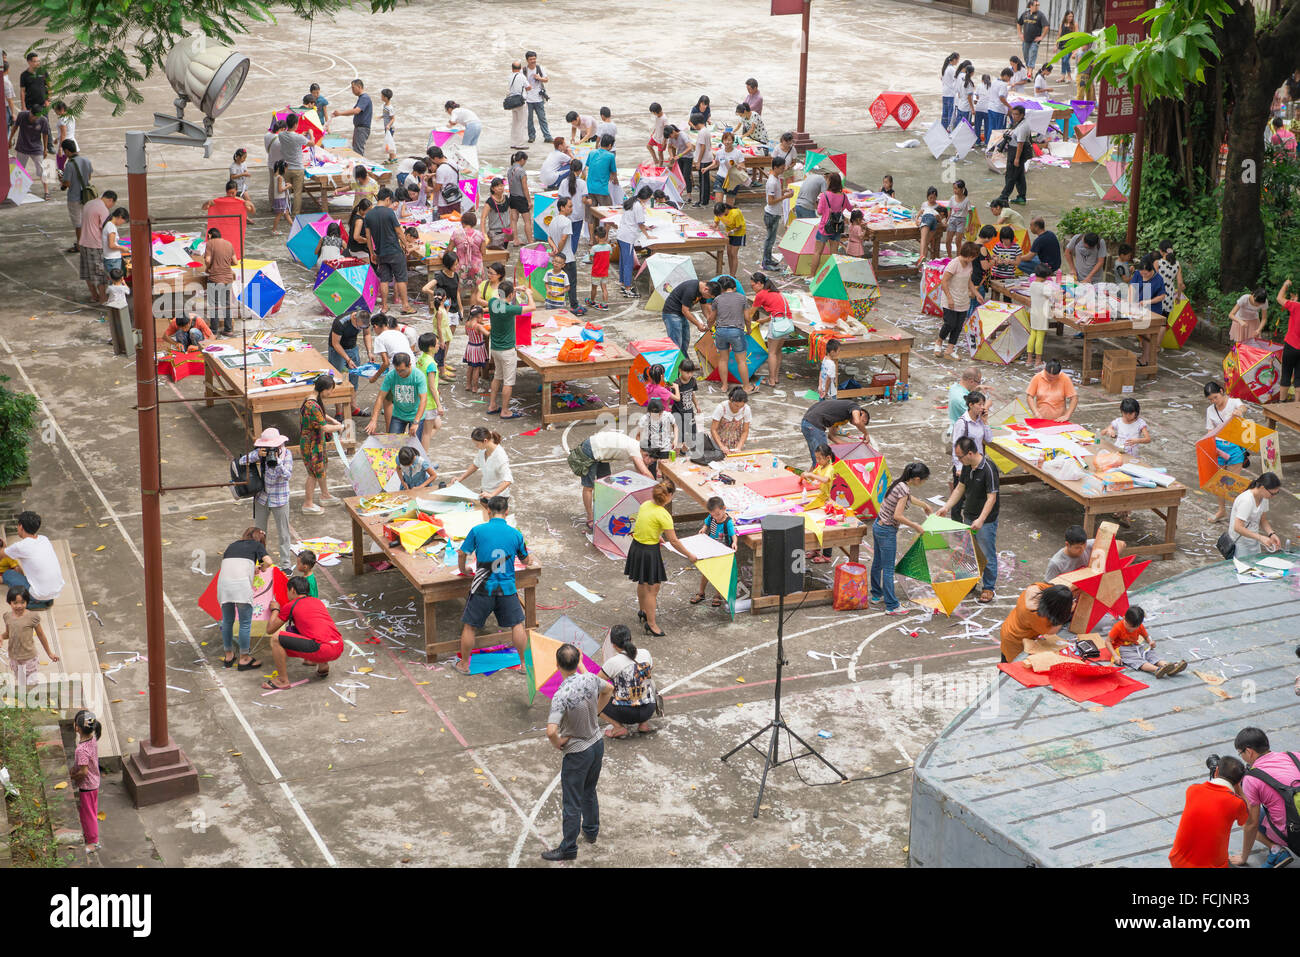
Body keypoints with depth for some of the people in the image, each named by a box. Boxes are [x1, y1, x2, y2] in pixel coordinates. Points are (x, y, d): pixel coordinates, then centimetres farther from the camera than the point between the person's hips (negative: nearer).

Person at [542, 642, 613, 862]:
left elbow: (551, 731, -40)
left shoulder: (561, 696, -32)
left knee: (572, 802, 8)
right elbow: (608, 690, 13)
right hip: (597, 743, 7)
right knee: (589, 792, 28)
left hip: (577, 753, -7)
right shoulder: (590, 679, -11)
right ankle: (591, 831, 46)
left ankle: (569, 848, 21)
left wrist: (557, 743, -18)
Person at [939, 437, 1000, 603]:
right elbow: (960, 488, 13)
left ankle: (988, 588, 13)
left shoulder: (988, 469, -24)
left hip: (986, 520, -8)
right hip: (969, 517, 8)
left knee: (987, 555, 2)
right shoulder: (967, 466, 0)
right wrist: (946, 507, 6)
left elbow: (991, 497, -23)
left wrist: (981, 519, -29)